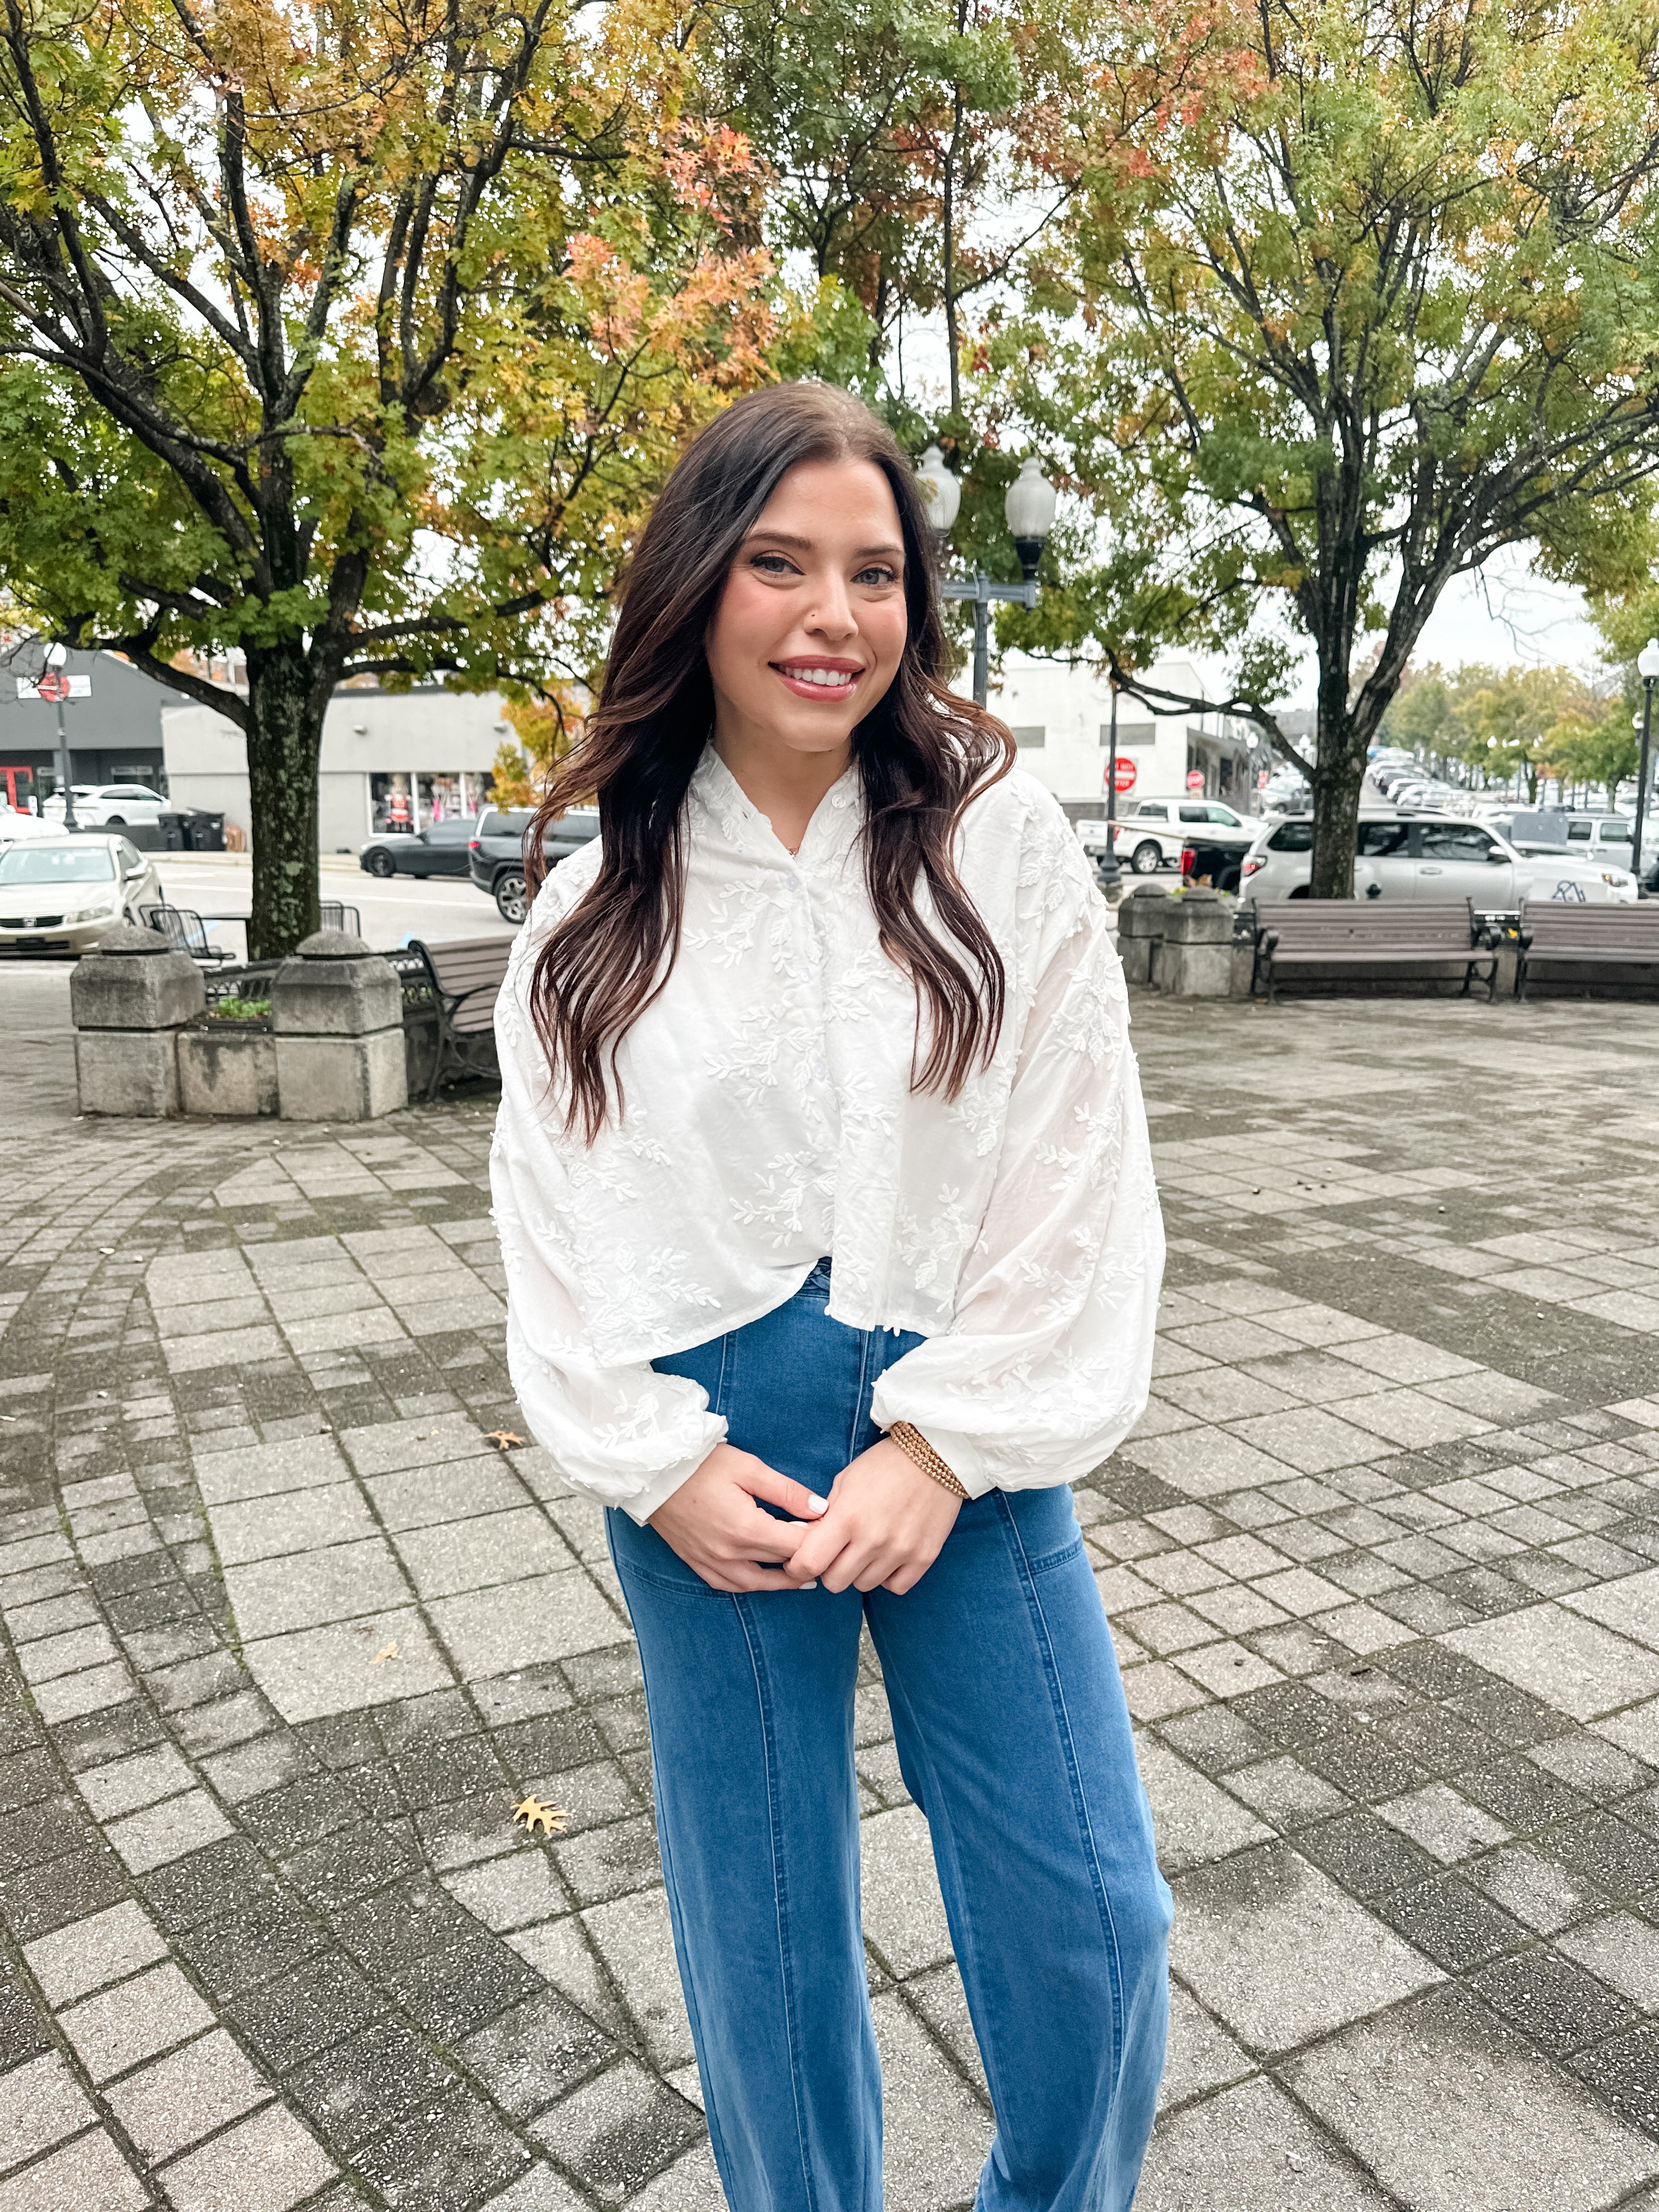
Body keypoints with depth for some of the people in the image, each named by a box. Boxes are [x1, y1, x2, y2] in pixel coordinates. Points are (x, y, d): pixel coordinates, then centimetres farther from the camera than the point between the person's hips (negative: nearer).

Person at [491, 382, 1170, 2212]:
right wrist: (655, 1461, -6)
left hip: (963, 1437, 0)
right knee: (762, 1927, 16)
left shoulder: (1002, 844, -3)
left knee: (1087, 1922, 8)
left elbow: (1076, 1176, -6)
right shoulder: (600, 907, 1)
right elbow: (550, 1215, 3)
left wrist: (947, 1445, -11)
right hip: (708, 1457, 1)